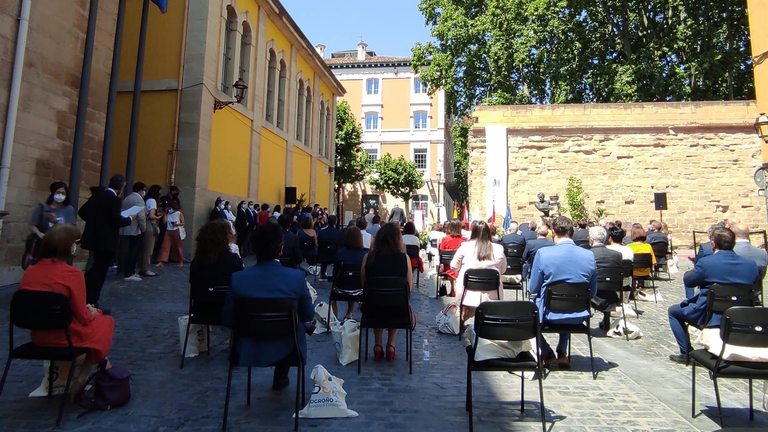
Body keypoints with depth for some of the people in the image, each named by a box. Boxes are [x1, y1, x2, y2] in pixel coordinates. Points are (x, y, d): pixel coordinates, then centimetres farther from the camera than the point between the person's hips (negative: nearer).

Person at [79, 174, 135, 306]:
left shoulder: (97, 195, 7)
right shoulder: (116, 200, -17)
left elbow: (82, 212, 11)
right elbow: (117, 221, -22)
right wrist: (130, 218, -6)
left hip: (94, 238, 8)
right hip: (106, 240, -8)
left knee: (97, 268, 24)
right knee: (100, 271, 3)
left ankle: (84, 298, 27)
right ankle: (91, 304, 9)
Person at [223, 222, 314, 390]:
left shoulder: (237, 278, -17)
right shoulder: (297, 277, -20)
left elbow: (227, 320, -7)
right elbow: (308, 315, -8)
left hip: (247, 351, 2)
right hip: (285, 350, -1)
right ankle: (280, 378, 42)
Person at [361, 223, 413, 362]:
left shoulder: (368, 257, -8)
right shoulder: (404, 258, -11)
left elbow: (364, 284, 4)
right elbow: (409, 287, -1)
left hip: (372, 309, 1)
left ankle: (378, 345, 32)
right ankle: (391, 345, 31)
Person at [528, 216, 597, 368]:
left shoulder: (543, 253, -18)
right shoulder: (589, 255, -8)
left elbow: (532, 289, -8)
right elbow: (592, 292, 2)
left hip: (549, 315, -4)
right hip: (579, 317, 4)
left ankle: (547, 353, 26)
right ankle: (562, 353, 35)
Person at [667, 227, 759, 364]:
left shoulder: (706, 262, -20)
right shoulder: (751, 265, -6)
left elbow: (688, 281, -5)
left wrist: (690, 271, 16)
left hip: (709, 316, -6)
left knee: (673, 311, 18)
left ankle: (686, 353, 16)